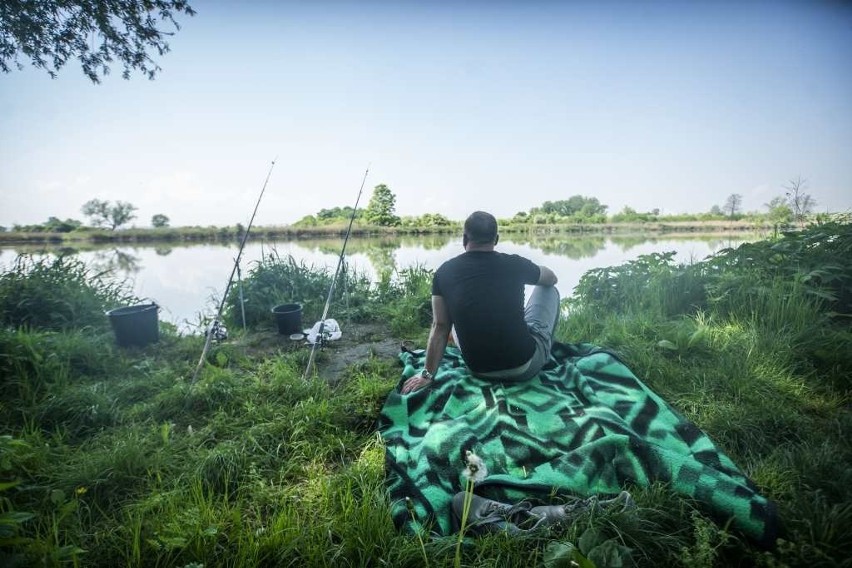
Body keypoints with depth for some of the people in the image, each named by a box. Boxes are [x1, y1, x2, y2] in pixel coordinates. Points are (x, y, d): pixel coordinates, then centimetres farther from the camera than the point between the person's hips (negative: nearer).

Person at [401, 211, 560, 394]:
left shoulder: (445, 272, -7)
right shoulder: (514, 264, -9)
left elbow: (440, 326, -5)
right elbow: (552, 279, 12)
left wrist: (427, 374, 4)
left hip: (479, 370, 2)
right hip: (525, 367, -2)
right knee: (549, 289, 19)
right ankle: (543, 355, 34)